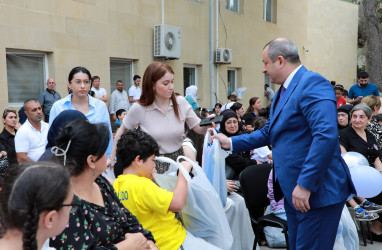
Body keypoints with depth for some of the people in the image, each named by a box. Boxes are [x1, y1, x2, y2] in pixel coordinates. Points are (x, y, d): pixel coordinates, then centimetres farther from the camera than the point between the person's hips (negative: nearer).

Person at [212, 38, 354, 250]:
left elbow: (326, 135, -27)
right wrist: (231, 142, 15)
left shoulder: (312, 83, -16)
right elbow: (268, 133, 20)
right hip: (292, 191, 9)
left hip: (318, 192, -9)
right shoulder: (283, 91, 13)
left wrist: (305, 184, -27)